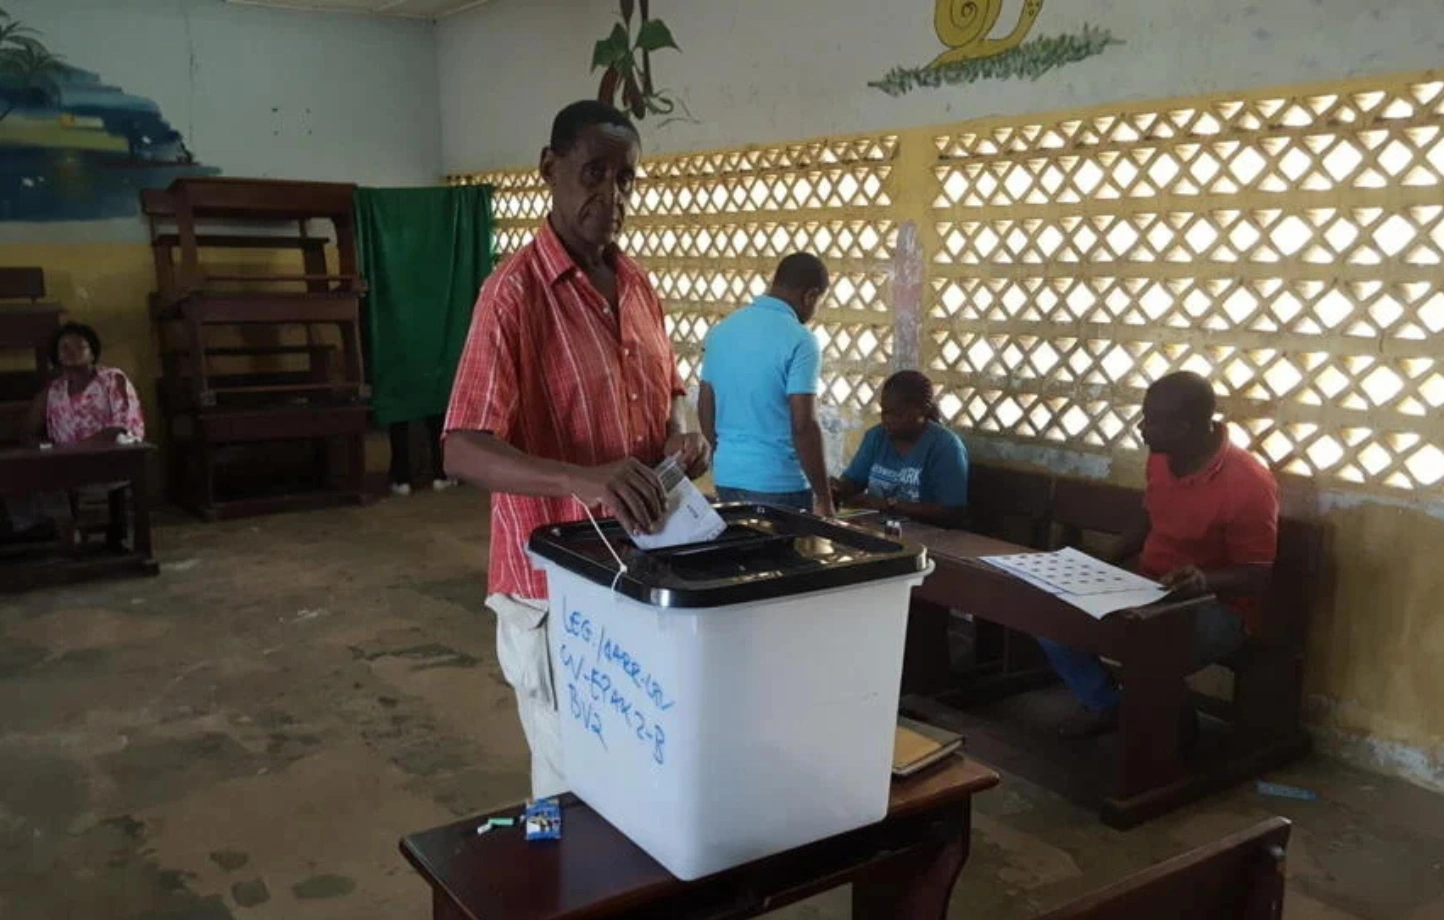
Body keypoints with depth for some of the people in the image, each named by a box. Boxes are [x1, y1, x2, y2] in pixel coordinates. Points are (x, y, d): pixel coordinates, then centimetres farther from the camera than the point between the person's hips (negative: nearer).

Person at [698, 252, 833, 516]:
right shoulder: (799, 341, -14)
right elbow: (803, 427, -18)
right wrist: (824, 497, -12)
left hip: (726, 477, 7)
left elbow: (705, 408, 12)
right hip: (779, 483, -7)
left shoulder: (722, 330, 6)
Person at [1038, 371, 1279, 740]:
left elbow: (1257, 577, -17)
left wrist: (1206, 581, -37)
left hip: (1214, 607, -7)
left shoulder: (1248, 484, -23)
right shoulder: (1160, 458, 0)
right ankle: (1105, 704, 15)